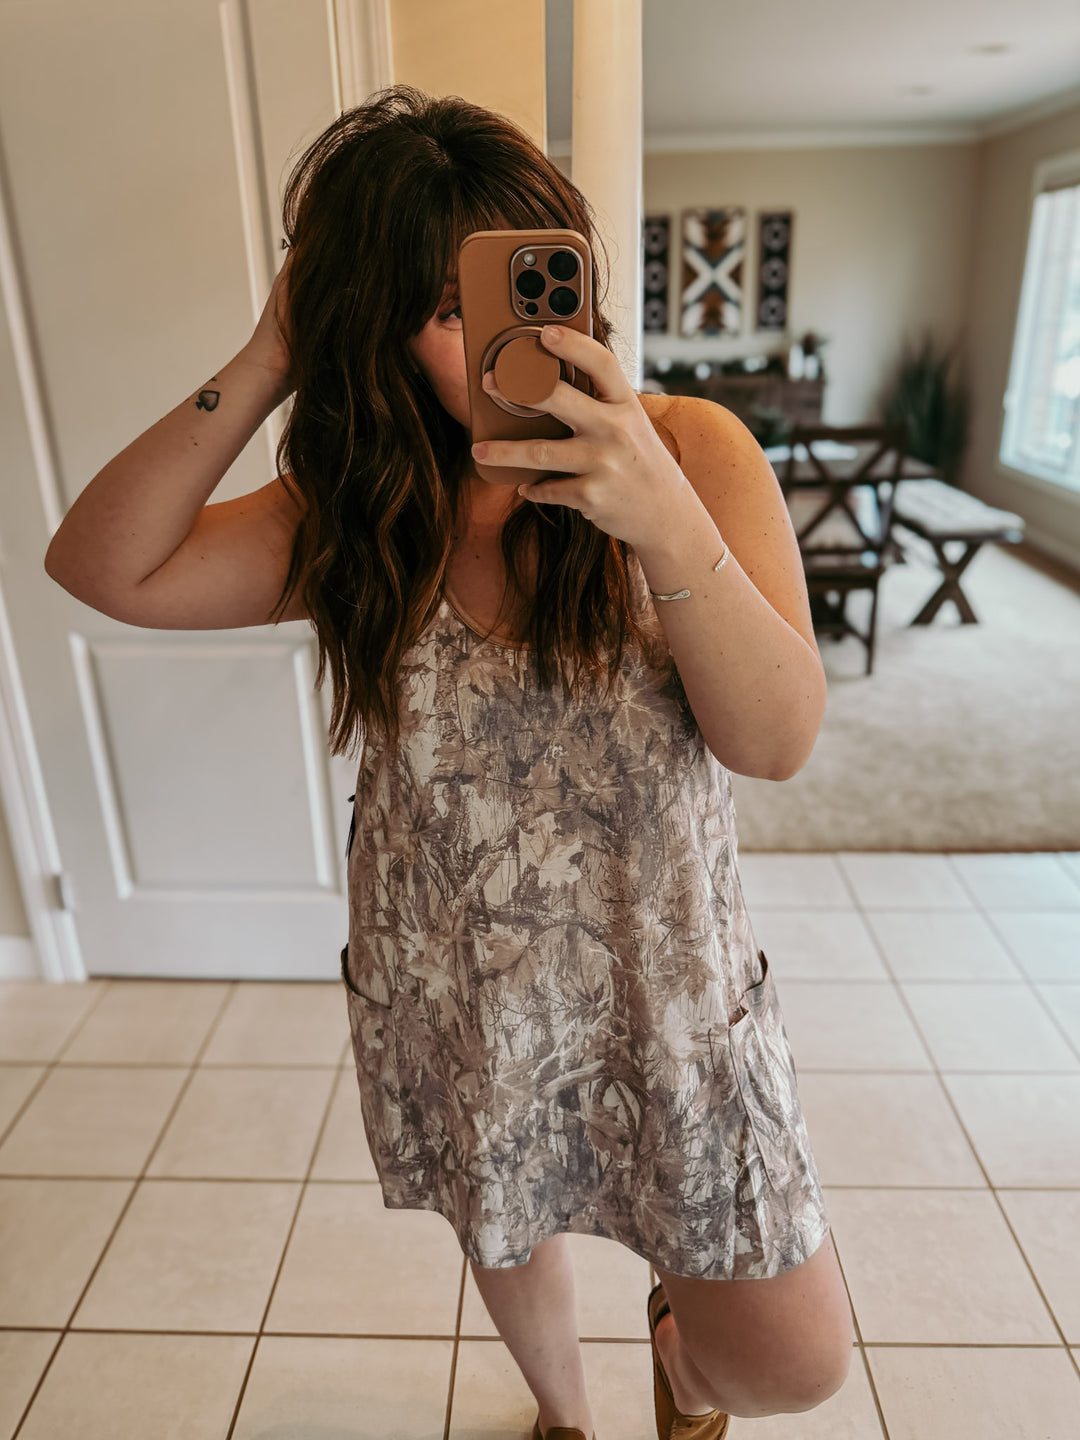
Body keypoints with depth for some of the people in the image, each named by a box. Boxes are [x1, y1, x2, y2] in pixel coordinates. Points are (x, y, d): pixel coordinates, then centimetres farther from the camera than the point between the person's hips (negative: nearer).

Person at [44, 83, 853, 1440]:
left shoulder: (692, 450, -14)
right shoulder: (360, 513, -6)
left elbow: (779, 737, -21)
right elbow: (102, 566, -10)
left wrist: (667, 522, -37)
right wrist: (260, 369, -19)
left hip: (662, 987, -1)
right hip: (447, 997, 2)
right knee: (508, 1238, 28)